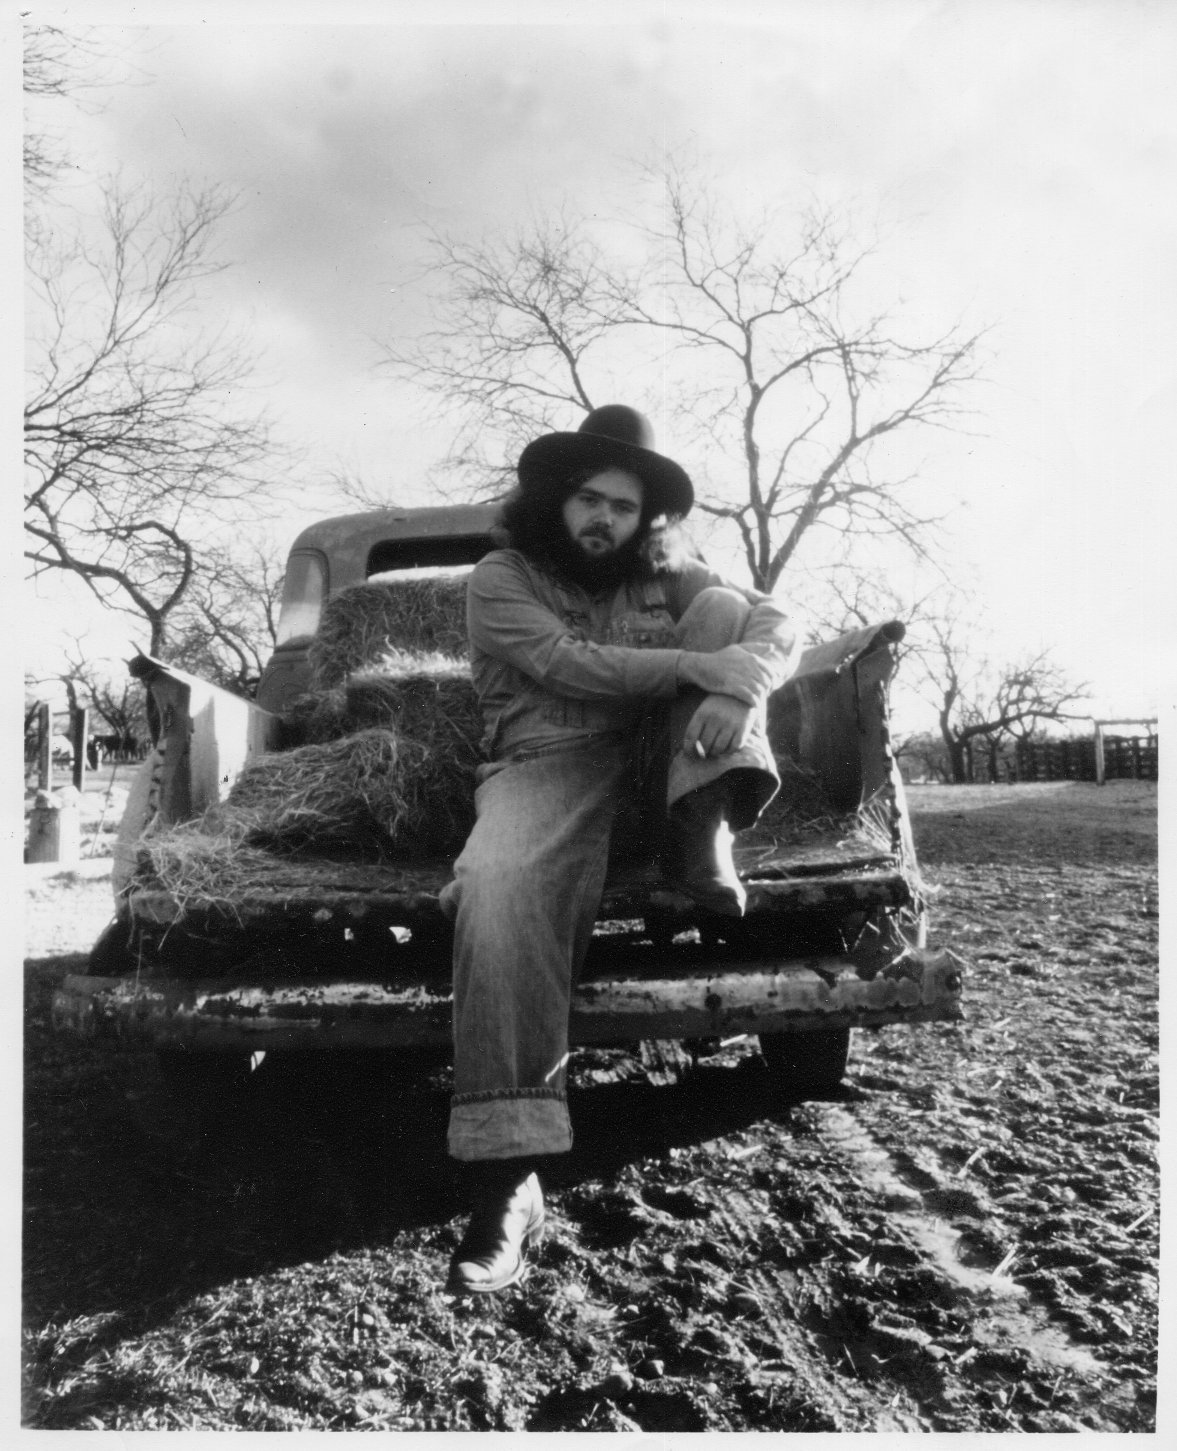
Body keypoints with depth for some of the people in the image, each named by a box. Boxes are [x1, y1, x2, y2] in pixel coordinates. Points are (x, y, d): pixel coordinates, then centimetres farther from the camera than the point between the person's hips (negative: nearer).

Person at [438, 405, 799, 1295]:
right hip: (548, 766, -3)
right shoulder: (501, 580, 1)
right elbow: (571, 665, -18)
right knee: (495, 886, -37)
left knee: (719, 612, -10)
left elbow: (777, 626, -2)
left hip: (658, 760, 4)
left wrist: (744, 681, -27)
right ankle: (508, 1184, -37)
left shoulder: (666, 576, 12)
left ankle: (703, 833, -25)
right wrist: (702, 667, -28)